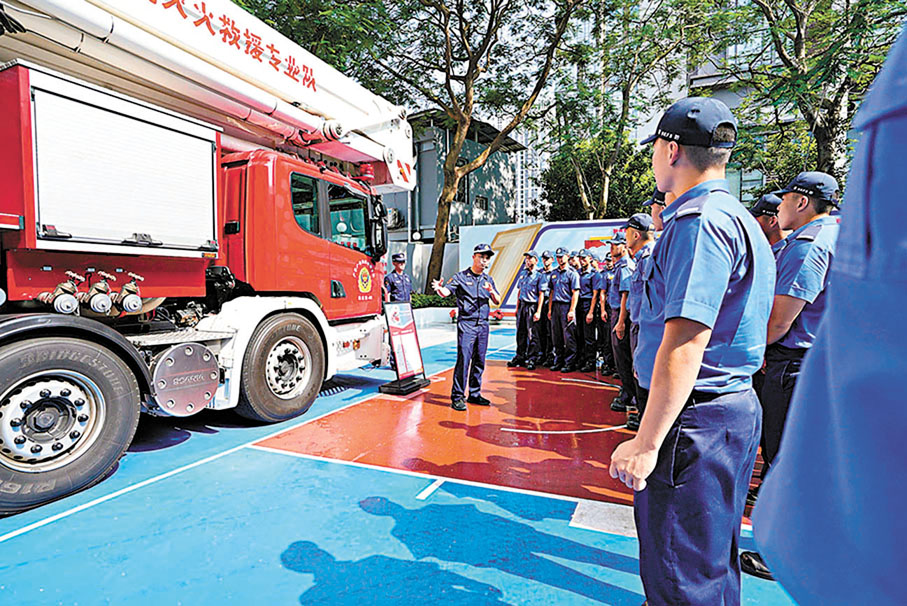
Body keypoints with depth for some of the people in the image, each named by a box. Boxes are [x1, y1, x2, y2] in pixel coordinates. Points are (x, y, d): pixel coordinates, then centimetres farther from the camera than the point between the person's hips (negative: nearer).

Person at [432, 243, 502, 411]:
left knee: (479, 360, 10)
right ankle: (457, 397, -2)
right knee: (463, 359, -10)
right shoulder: (461, 277, 0)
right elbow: (447, 292, -12)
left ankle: (474, 394, 22)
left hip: (483, 324, 5)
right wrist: (439, 288, -35)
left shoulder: (489, 280, 15)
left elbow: (497, 302, 11)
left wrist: (492, 292, -10)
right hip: (466, 323, -5)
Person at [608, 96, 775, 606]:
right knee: (713, 560, 26)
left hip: (695, 419, -11)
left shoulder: (699, 221, -18)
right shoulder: (738, 218, 17)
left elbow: (685, 341, -26)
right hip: (736, 407, 11)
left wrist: (646, 444, -23)